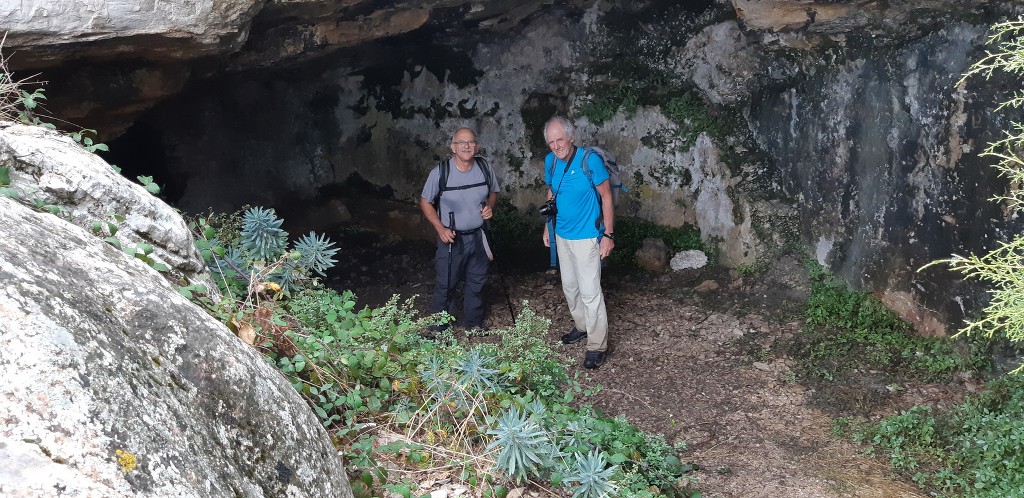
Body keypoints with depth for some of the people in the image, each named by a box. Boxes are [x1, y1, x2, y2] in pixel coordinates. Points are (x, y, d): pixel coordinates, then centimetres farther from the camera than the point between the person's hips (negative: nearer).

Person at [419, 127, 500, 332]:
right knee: (446, 285, 0)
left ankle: (474, 325, 32)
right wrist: (440, 228, -15)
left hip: (478, 237, 4)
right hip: (452, 239, -4)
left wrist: (489, 206, -8)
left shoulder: (484, 167, -4)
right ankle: (438, 330, 15)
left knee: (477, 283, 15)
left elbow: (493, 192, 14)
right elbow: (425, 202, -5)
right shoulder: (440, 172, -15)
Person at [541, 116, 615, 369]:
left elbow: (606, 197, -13)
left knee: (590, 292, -7)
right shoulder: (550, 161, -1)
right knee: (569, 287, 18)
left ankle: (597, 346, 2)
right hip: (562, 235, 7)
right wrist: (548, 227, 15)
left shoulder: (590, 160, -19)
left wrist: (609, 235, -14)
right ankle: (581, 326, 38)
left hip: (586, 237, -6)